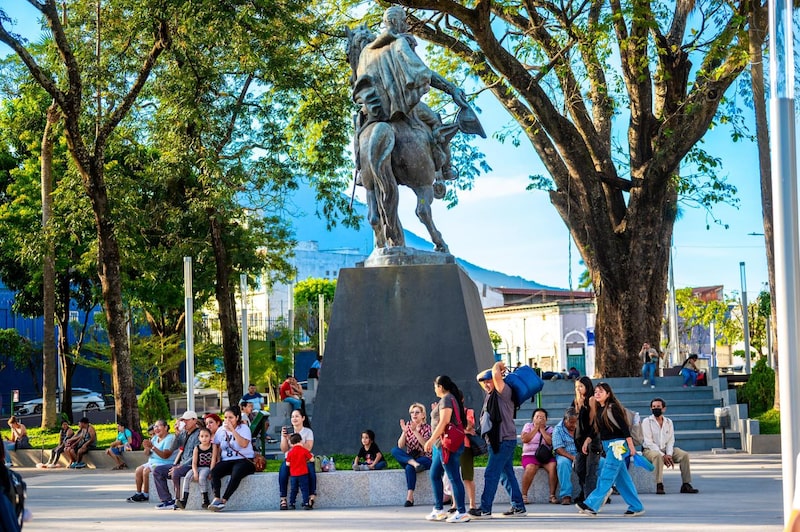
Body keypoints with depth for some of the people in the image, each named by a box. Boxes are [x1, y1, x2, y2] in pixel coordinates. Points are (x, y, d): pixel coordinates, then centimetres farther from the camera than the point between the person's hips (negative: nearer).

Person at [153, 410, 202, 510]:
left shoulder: (198, 435, -9)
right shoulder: (183, 433, 16)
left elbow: (196, 457, -17)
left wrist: (180, 467, -20)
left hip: (191, 465, -9)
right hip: (180, 464, 9)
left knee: (175, 473, -36)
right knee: (157, 471, -3)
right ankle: (167, 500, -10)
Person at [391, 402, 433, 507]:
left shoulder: (427, 428, -1)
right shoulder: (407, 426, 8)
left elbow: (427, 446, -19)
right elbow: (400, 446, -2)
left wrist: (415, 431, -25)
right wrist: (404, 432, -17)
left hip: (424, 459, -4)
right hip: (409, 457, 4)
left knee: (409, 467, -35)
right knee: (394, 450, -23)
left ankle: (410, 497, -34)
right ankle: (413, 463, -41)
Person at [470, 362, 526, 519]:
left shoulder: (504, 391, -10)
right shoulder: (491, 393, 16)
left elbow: (496, 375, -26)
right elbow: (479, 377, 26)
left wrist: (497, 367, -5)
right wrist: (497, 368, 16)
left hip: (504, 440, -10)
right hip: (496, 440, 10)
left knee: (491, 473, -10)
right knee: (506, 474, 11)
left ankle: (485, 509, -10)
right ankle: (518, 507, 14)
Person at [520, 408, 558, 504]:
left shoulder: (549, 429, 15)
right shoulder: (528, 426, 12)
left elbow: (550, 442, -5)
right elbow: (524, 439, -7)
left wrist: (541, 428, -3)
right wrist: (536, 428, -3)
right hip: (530, 455, -2)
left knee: (553, 466, -30)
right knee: (530, 468, -35)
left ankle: (552, 495, -22)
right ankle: (524, 495, -23)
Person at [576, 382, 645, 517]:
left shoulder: (613, 407, -11)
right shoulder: (598, 410, 13)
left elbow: (624, 426, -15)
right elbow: (597, 430, 20)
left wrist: (631, 446, -19)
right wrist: (587, 441, 10)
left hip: (618, 445, -9)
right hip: (607, 445, 9)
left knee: (606, 476, -10)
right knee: (621, 478, 9)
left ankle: (591, 505, -15)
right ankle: (636, 507, 13)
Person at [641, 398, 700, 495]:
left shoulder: (668, 422, 10)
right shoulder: (647, 421, -4)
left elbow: (671, 440, 6)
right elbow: (648, 442, -12)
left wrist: (669, 455, -14)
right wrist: (663, 455, -21)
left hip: (665, 450, 5)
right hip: (649, 450, -5)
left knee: (684, 455, -17)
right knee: (657, 456, -39)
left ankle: (686, 485, -17)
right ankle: (659, 486, -40)